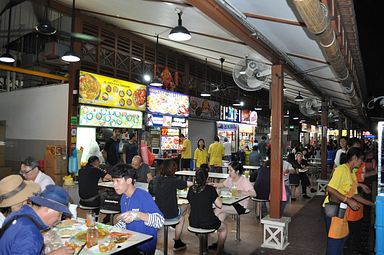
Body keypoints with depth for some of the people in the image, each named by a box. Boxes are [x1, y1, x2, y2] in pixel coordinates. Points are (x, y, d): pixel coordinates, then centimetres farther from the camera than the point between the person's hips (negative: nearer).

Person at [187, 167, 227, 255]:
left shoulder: (191, 189, -3)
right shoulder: (210, 189, -15)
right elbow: (219, 205, -13)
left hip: (193, 223, 5)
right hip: (208, 223, -4)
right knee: (223, 227, 26)